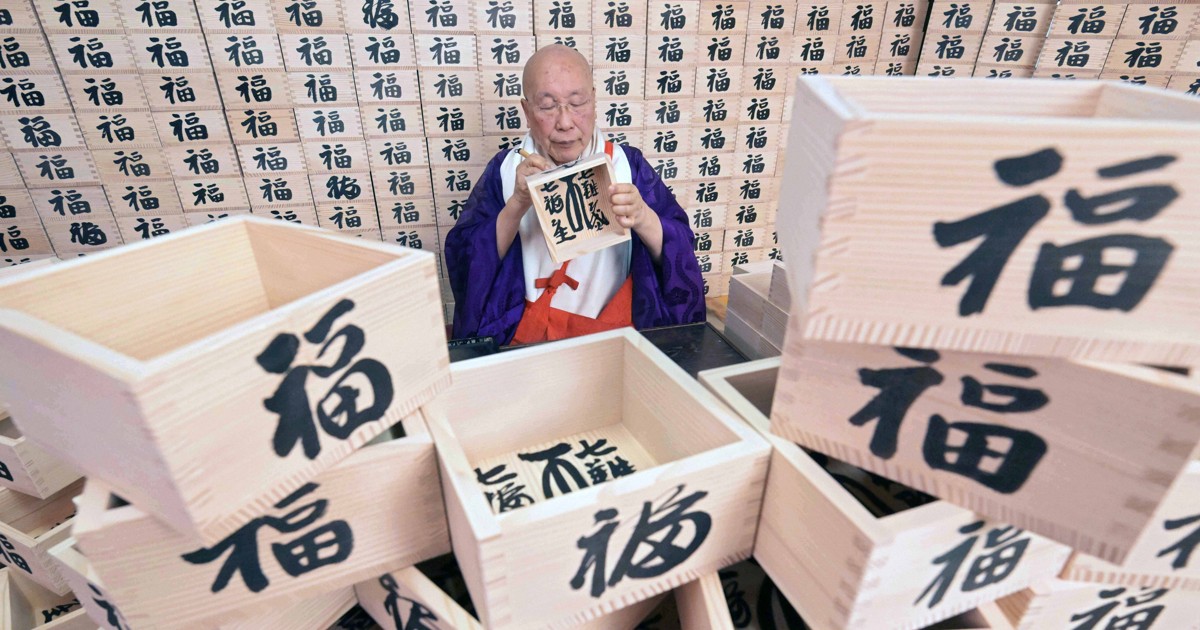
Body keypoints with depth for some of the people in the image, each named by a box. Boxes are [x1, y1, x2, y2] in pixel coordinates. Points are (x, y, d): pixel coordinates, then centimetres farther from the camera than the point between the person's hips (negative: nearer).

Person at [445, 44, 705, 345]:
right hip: (528, 337, -1)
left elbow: (678, 252, -1)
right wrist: (518, 204, -19)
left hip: (616, 333, 1)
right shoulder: (506, 169, 4)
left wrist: (642, 218, -21)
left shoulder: (628, 164, 4)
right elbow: (465, 260, -3)